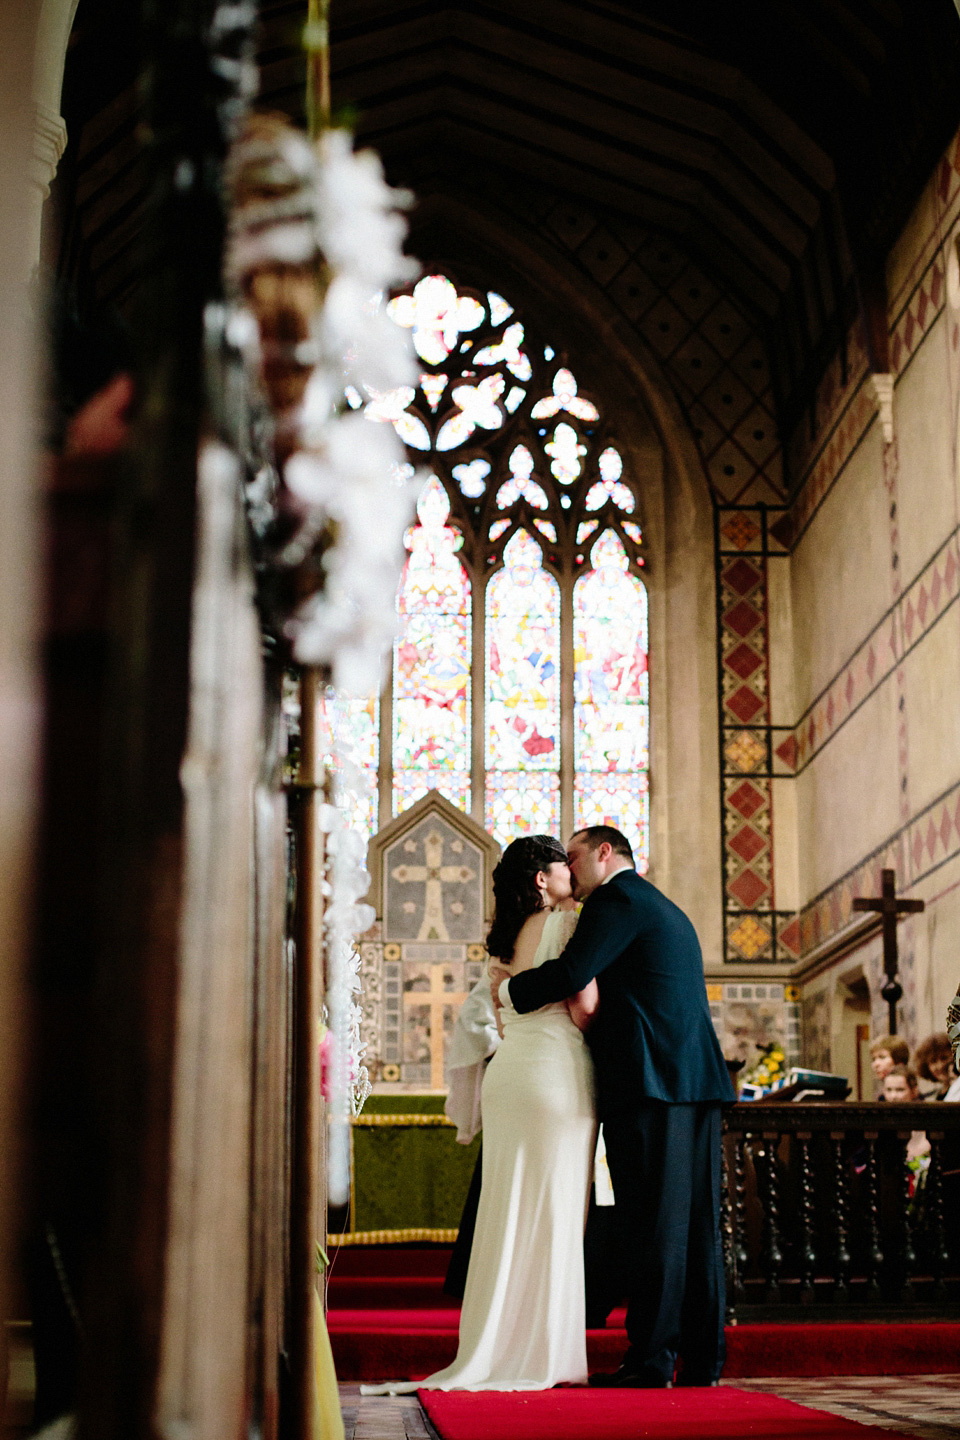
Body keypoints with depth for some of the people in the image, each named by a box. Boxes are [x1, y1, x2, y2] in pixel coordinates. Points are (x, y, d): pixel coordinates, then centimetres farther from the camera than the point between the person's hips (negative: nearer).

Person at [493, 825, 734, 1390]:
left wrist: (507, 988, 2)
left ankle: (651, 1359, -6)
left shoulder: (615, 899, -2)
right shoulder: (670, 912, 27)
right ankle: (703, 1358, 9)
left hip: (648, 1080, -9)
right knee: (696, 1222, 7)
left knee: (652, 1222, -8)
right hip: (699, 1082, 9)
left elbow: (572, 972, -13)